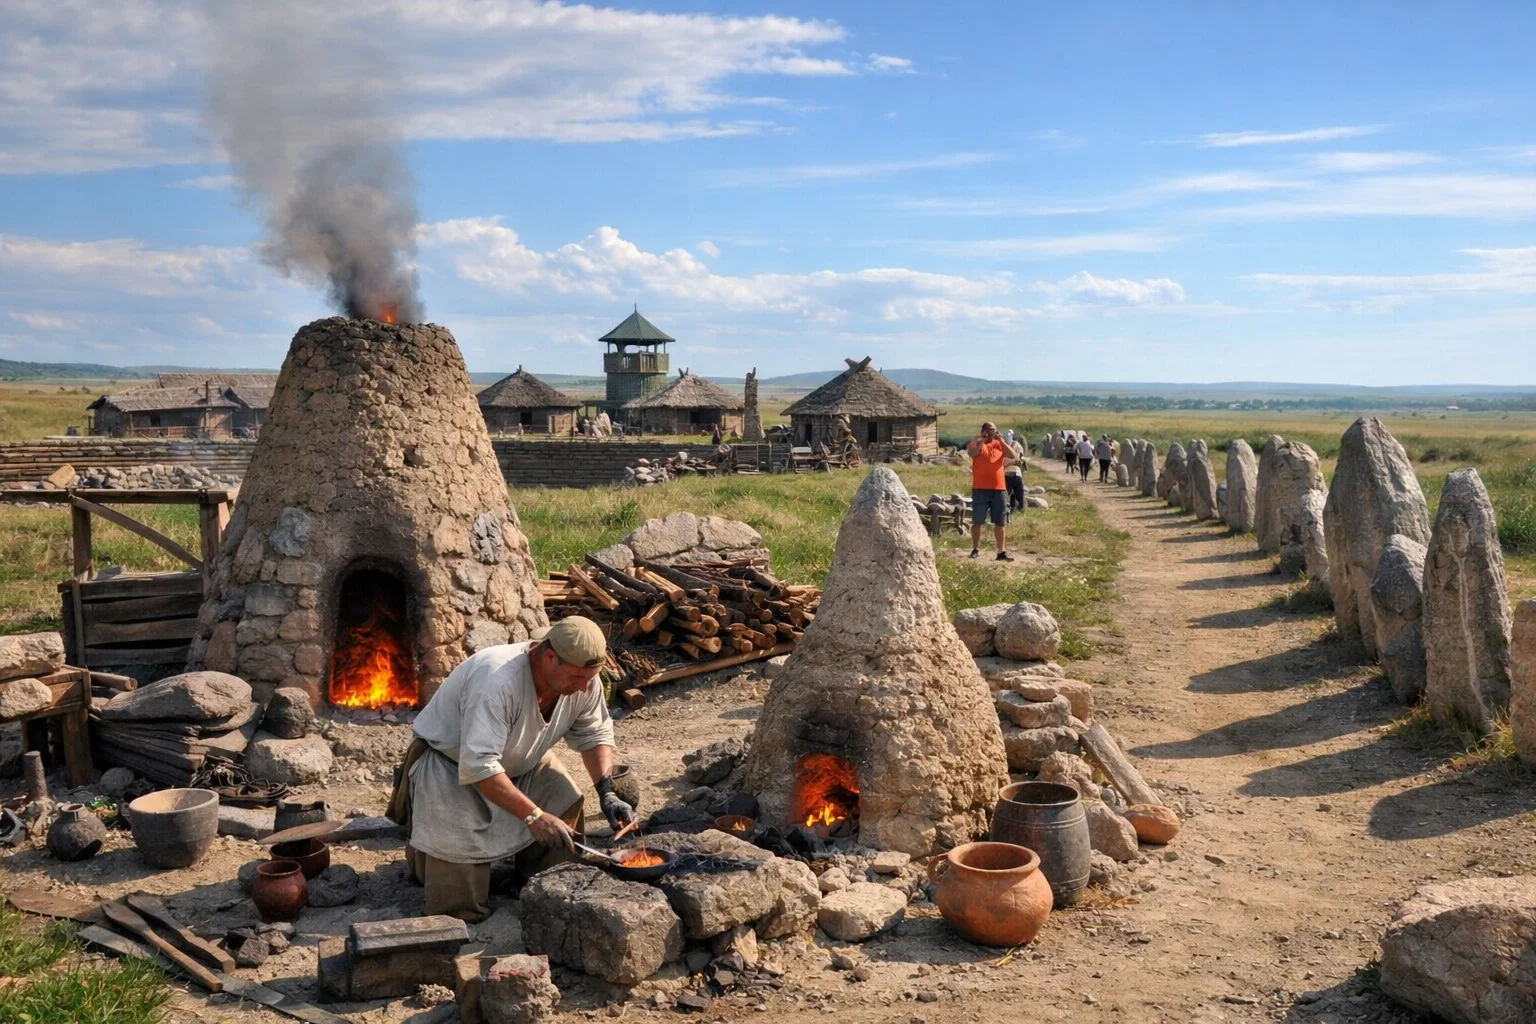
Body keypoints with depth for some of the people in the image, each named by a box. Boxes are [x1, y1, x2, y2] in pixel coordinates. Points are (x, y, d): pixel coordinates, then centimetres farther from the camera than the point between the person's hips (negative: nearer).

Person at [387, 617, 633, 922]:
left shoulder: (583, 681, -17)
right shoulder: (498, 682, -40)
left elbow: (595, 735, -3)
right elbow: (478, 765, -43)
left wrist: (607, 793, -19)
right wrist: (534, 816, -45)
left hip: (518, 762, 7)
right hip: (450, 765, -7)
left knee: (567, 805, -17)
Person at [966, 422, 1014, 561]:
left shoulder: (999, 444, 12)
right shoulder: (976, 443, 0)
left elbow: (1012, 455, -4)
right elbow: (972, 453, -21)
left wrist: (1001, 440, -10)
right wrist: (981, 441, -25)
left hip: (998, 488, 4)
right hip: (980, 488, -4)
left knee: (1000, 522, 5)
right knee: (977, 521, 2)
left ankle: (1002, 551, 9)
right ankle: (975, 549, 13)